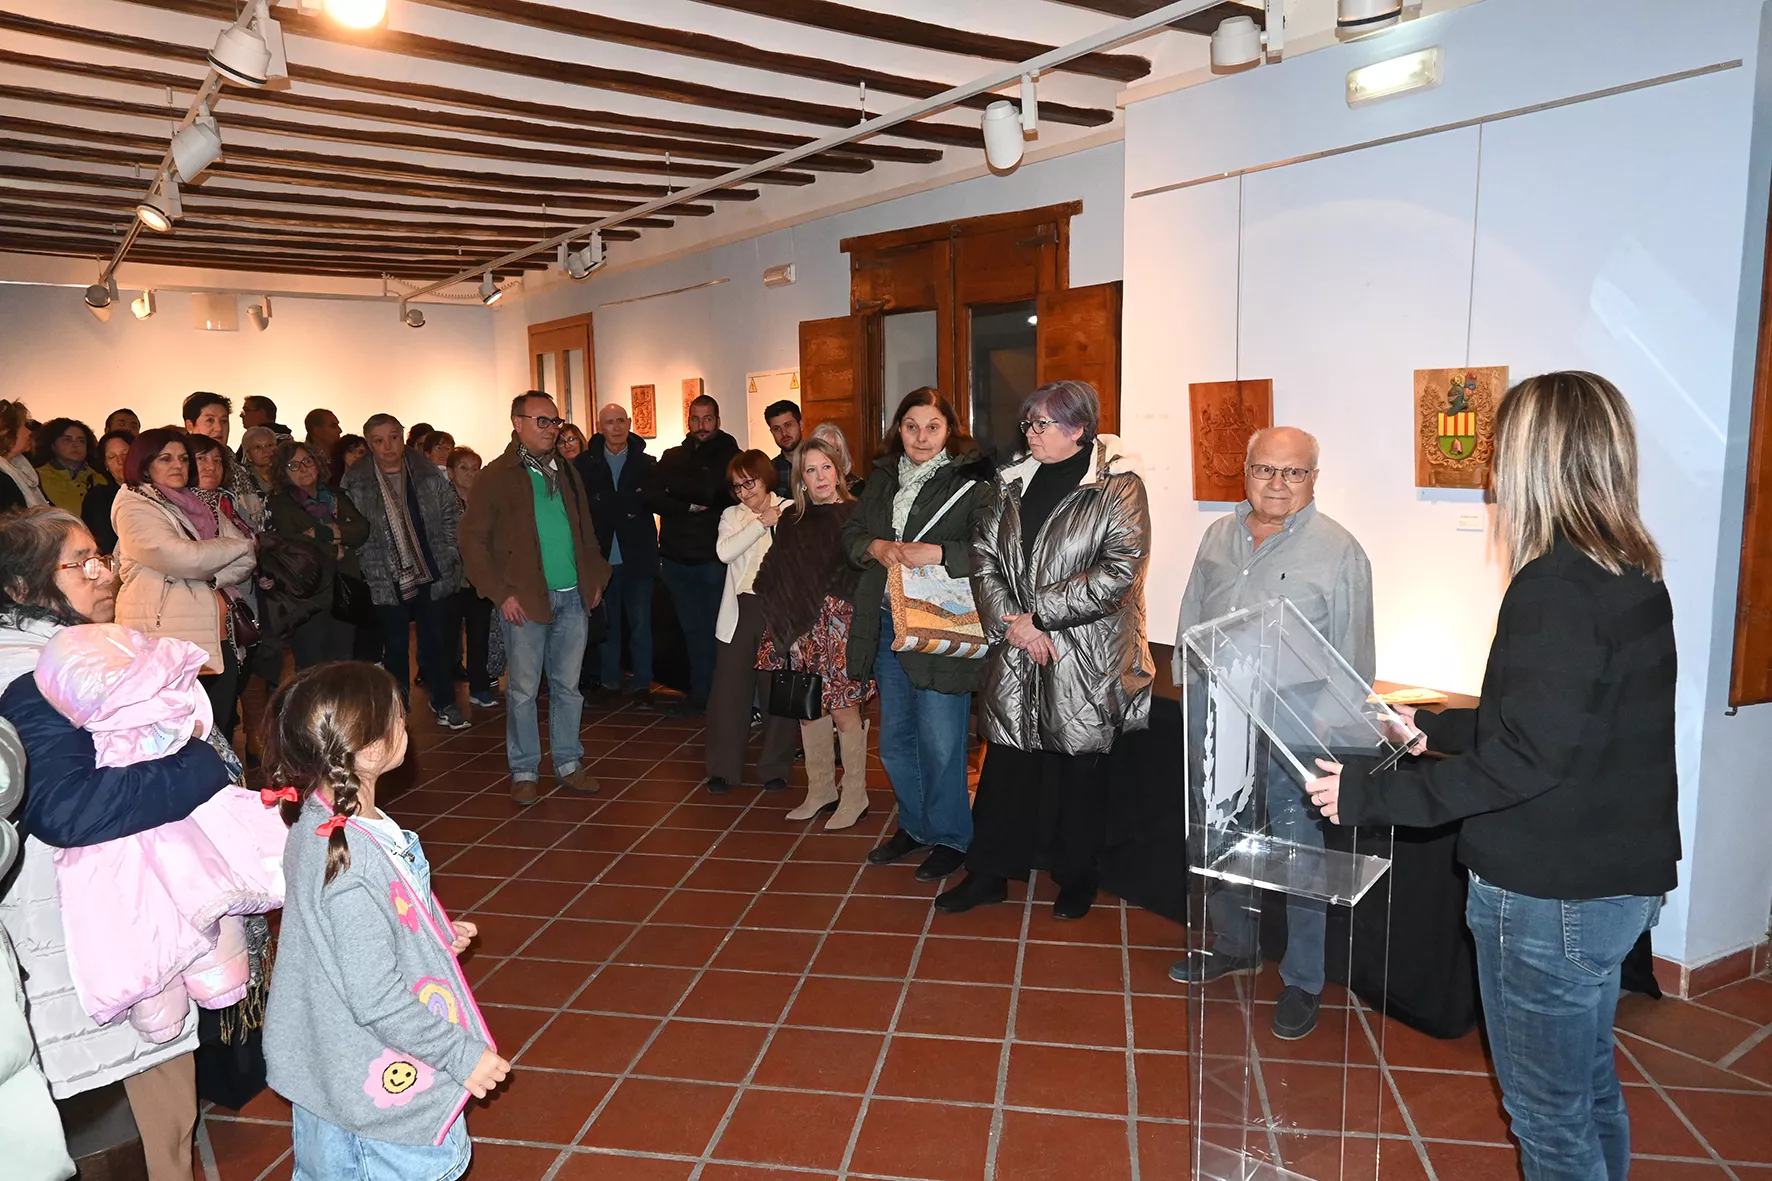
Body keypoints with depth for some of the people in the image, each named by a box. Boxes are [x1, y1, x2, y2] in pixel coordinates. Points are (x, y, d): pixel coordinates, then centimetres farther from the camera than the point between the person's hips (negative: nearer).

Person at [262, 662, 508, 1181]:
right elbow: (377, 1000, -29)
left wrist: (437, 935, 7)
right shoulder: (352, 863, -35)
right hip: (383, 1091, -9)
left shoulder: (317, 817, -5)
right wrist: (463, 1054, -19)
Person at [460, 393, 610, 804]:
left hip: (574, 598, 5)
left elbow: (586, 530, 21)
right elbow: (472, 541, -6)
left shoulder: (567, 472, 14)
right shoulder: (496, 476, -4)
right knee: (523, 690, 2)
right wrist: (501, 593, -12)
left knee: (568, 686, 10)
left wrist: (596, 577, 10)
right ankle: (524, 772, 14)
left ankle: (569, 763, 21)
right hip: (525, 601, -5)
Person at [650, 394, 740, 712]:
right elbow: (655, 499, -1)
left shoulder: (729, 456, 1)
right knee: (692, 629, 12)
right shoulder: (673, 457, 11)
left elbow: (718, 492, -15)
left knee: (716, 628, 0)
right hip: (676, 558, 4)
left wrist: (674, 485, -11)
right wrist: (691, 506, -13)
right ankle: (699, 692, 22)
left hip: (714, 558, -4)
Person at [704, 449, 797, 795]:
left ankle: (775, 768, 19)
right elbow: (724, 552, -7)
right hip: (741, 611, 2)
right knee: (729, 691, 1)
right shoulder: (732, 516, 12)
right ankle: (723, 770, 12)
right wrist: (761, 523, -8)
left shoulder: (791, 513, 3)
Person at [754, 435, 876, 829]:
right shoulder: (791, 522, 10)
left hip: (840, 624, -5)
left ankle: (855, 796, 13)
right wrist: (779, 617, 2)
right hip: (802, 627, 5)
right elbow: (773, 579, 13)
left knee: (844, 710, -2)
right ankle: (820, 790, 25)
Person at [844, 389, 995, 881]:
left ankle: (950, 836, 21)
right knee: (895, 738, 17)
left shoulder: (972, 482, -9)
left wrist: (936, 553, -25)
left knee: (939, 742, 1)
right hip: (887, 624, 7)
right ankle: (915, 826, 35)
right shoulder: (883, 478, 11)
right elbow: (850, 532, 14)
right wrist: (875, 547, -6)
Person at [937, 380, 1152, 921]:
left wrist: (1039, 616, -17)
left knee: (1081, 769, 8)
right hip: (1016, 654, 4)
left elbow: (1120, 571, -18)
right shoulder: (1013, 483, 9)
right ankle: (989, 873, 22)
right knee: (1005, 761, 9)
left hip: (1087, 662, -4)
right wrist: (1008, 623, -9)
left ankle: (1078, 878, 27)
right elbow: (984, 556, 6)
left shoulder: (1118, 487, -8)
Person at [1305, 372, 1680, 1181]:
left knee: (1549, 1114, 8)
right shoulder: (1629, 575, 6)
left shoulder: (1555, 586, -23)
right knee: (1589, 1089, 24)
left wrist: (1368, 793, -19)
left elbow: (1521, 760, -26)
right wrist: (1435, 730, 20)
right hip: (1616, 880, 9)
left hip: (1552, 897, -9)